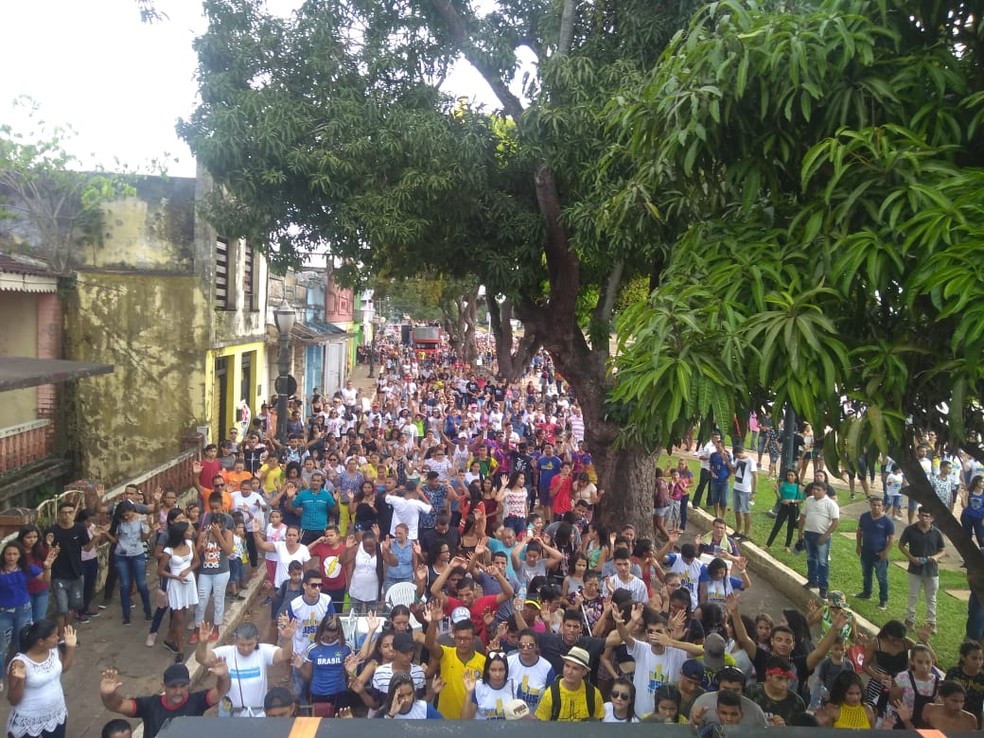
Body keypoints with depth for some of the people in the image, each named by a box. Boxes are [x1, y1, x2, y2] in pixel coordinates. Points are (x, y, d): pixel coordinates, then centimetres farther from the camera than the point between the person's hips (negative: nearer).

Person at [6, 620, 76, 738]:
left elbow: (63, 668, 12)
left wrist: (70, 647, -2)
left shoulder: (54, 650, -10)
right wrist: (20, 680, -37)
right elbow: (13, 700, -21)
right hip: (28, 722, -5)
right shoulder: (20, 663, -27)